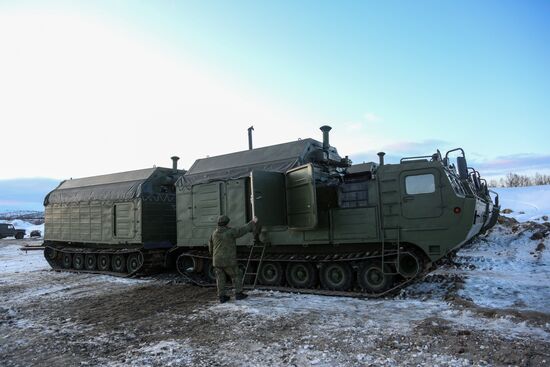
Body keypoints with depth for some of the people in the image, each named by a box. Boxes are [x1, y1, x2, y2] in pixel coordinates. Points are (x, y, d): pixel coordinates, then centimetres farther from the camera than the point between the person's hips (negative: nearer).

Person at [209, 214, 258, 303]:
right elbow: (242, 230, -6)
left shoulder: (214, 233, 6)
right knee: (236, 276, 9)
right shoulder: (230, 232, -12)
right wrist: (252, 223, 4)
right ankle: (238, 294, 12)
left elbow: (211, 247, 14)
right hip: (229, 261, -5)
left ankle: (222, 296, 12)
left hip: (217, 261, 5)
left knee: (220, 278, 10)